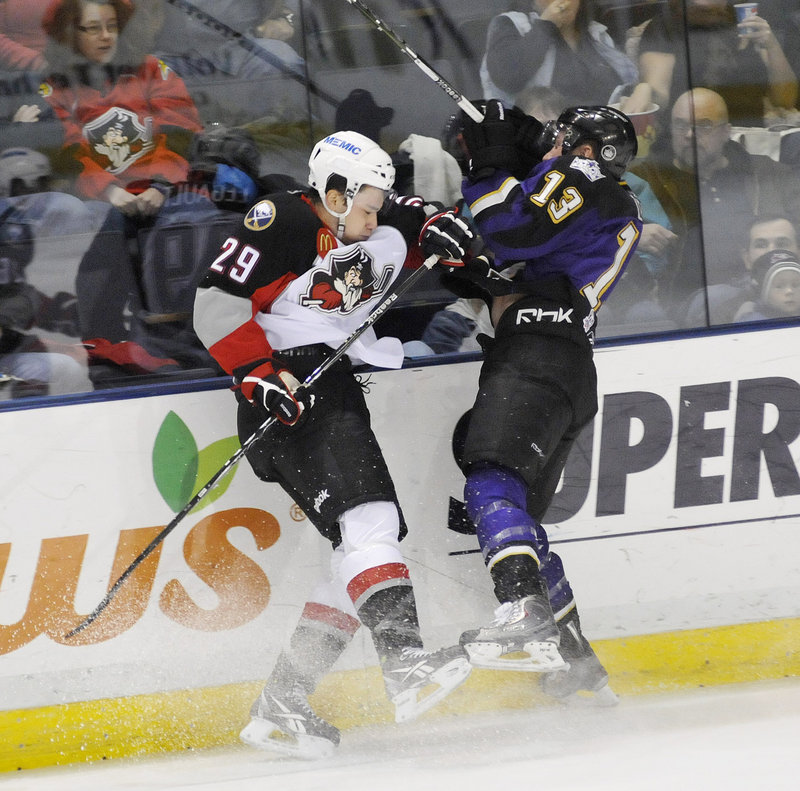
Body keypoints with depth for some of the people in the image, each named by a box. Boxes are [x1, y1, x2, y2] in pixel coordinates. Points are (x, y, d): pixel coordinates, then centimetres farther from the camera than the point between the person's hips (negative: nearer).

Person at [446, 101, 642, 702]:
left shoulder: (581, 177, 4)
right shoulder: (624, 214, 32)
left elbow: (518, 231, -12)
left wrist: (491, 164, 0)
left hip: (537, 354, -10)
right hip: (574, 378, 10)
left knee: (493, 481, -25)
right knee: (520, 517, 11)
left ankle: (527, 618, -44)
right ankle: (575, 660, 8)